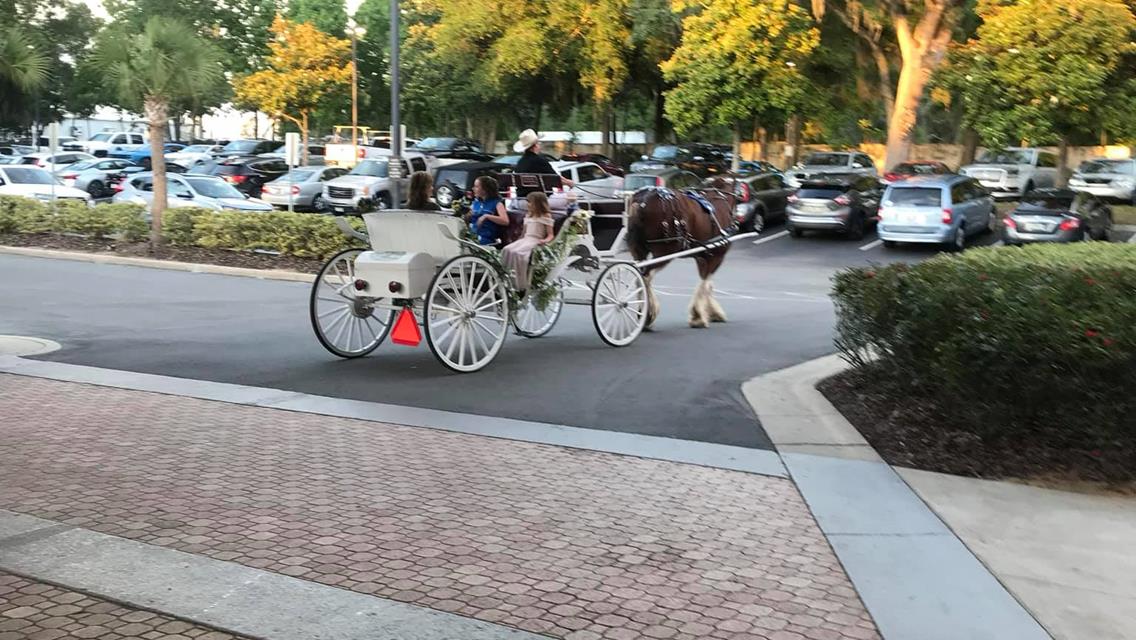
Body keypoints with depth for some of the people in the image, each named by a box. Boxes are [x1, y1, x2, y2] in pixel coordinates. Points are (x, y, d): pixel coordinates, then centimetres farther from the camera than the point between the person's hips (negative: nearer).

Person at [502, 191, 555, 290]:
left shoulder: (546, 216, 3)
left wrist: (545, 240, -22)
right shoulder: (528, 216, 24)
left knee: (518, 253, -33)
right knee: (507, 250, -21)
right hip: (525, 239, 7)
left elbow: (550, 235, -3)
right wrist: (518, 240, 14)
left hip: (535, 241, -7)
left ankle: (522, 286, -30)